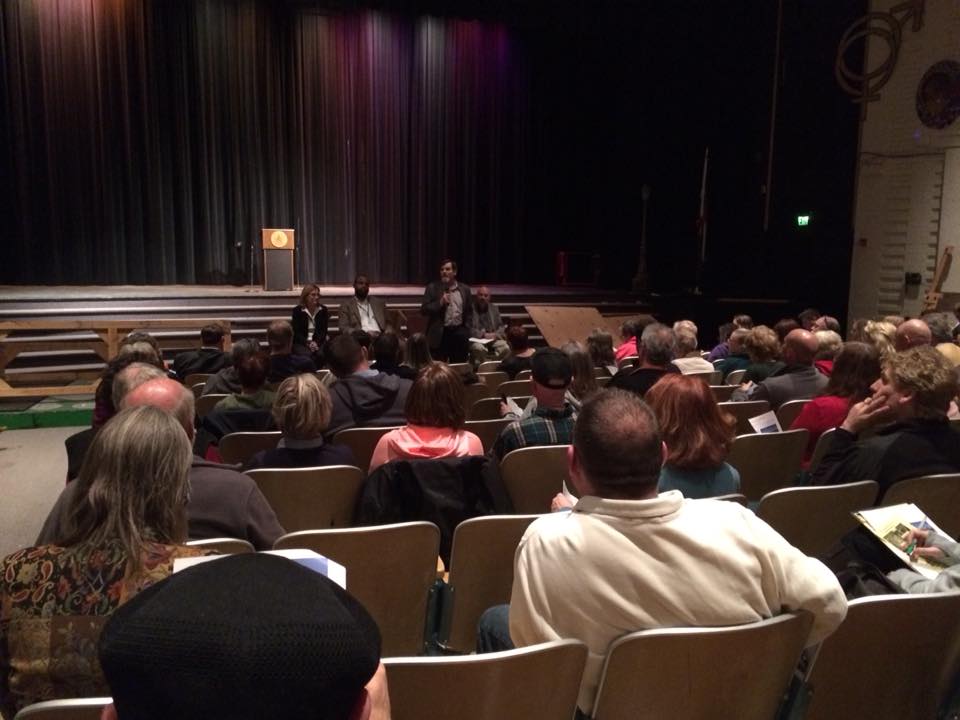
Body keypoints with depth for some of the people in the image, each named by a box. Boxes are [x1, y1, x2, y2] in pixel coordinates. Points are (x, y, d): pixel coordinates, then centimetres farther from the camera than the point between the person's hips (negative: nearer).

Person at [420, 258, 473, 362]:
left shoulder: (464, 289, 9)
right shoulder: (432, 288, 0)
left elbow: (469, 311, 16)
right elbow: (423, 310, -5)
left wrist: (467, 329, 6)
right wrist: (440, 303, -16)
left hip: (459, 334, 3)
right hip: (439, 334, -2)